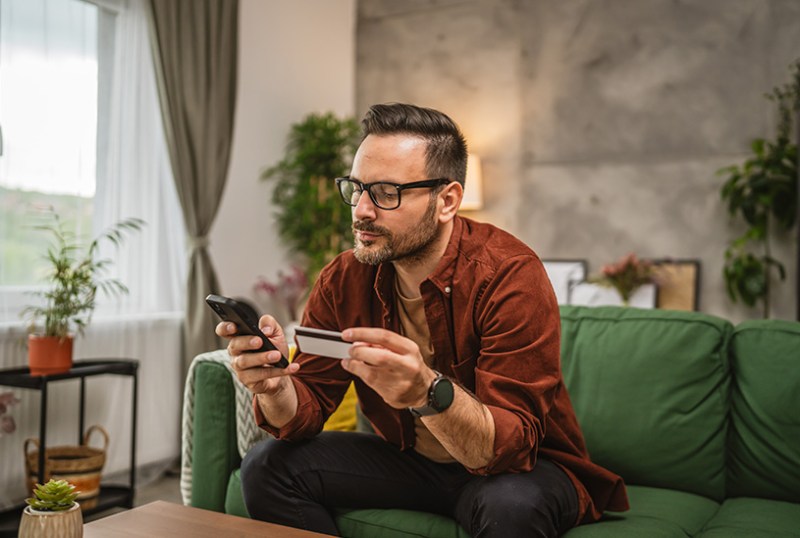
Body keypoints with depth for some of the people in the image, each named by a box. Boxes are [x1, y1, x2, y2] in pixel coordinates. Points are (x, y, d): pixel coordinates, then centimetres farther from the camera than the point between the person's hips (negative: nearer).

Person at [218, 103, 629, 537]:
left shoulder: (510, 276, -25)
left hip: (523, 468, -4)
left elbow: (511, 447, -30)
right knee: (267, 465, -8)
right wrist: (274, 386, -30)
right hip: (408, 459, 5)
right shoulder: (343, 280, -8)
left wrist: (428, 393, -49)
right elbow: (306, 410, -7)